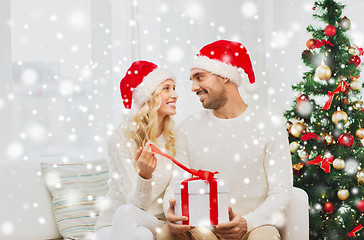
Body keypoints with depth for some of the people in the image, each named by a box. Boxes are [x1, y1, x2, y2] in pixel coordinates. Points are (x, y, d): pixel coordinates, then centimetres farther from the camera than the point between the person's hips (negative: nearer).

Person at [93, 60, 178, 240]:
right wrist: (144, 175, -37)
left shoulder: (174, 138, 2)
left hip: (155, 225, 2)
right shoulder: (122, 137, -11)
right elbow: (136, 204, -17)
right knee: (126, 212, -34)